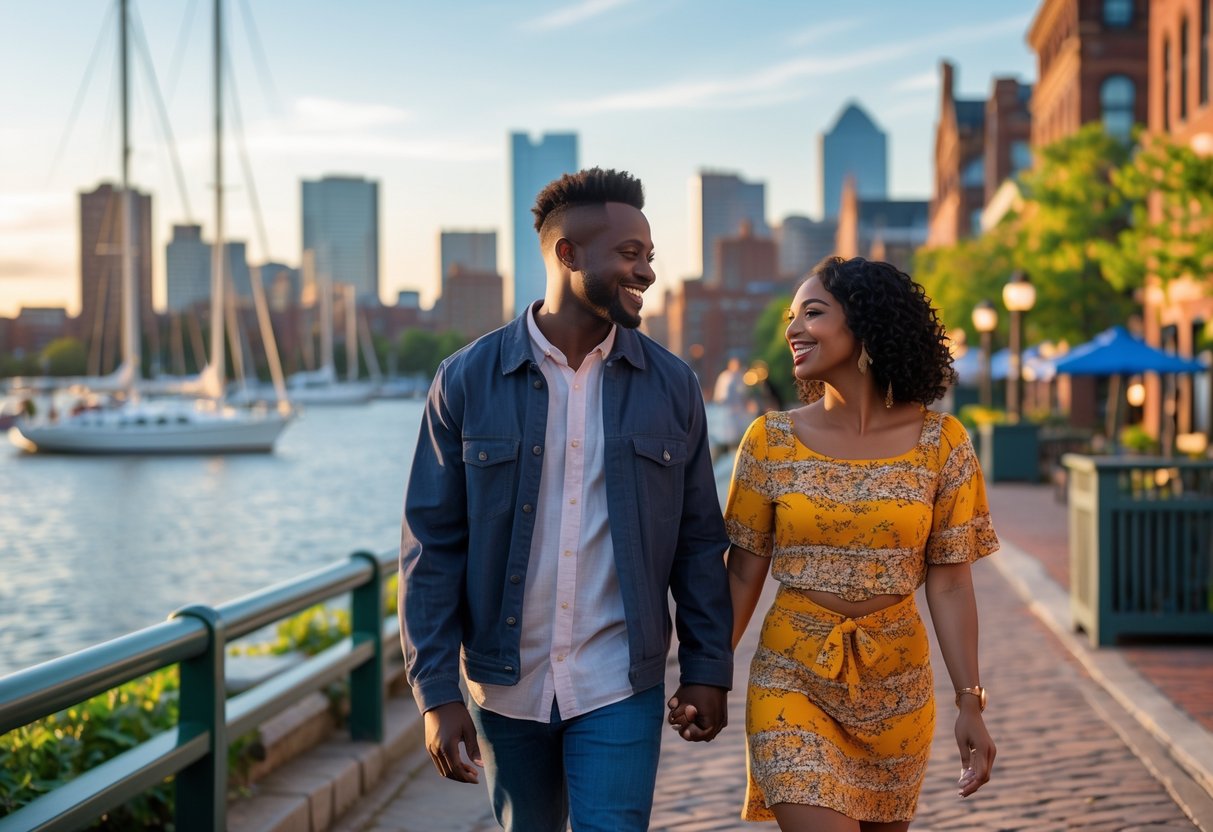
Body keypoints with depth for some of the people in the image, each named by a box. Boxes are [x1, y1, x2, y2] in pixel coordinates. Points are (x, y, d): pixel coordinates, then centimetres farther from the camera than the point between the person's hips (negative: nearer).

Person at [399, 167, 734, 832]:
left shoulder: (671, 386, -1)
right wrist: (436, 693, -9)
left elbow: (699, 541, 5)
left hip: (620, 689, 0)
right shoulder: (467, 380, -6)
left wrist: (706, 669, 2)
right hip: (506, 686, 1)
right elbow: (432, 545, -5)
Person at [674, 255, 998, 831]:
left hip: (897, 686, 1)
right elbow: (743, 573, 1)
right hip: (792, 679, -1)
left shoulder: (940, 444, -4)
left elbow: (949, 584, -3)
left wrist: (970, 702, -7)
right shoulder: (771, 441, -3)